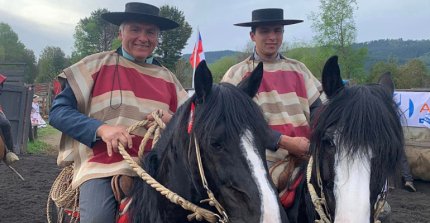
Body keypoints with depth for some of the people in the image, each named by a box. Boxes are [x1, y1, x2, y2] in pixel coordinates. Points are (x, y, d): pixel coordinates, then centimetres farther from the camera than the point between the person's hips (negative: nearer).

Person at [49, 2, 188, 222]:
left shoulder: (168, 78, 16)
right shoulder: (96, 65, 5)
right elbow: (58, 111, 1)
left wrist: (172, 122, -6)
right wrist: (101, 128, -17)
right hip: (103, 166, -3)